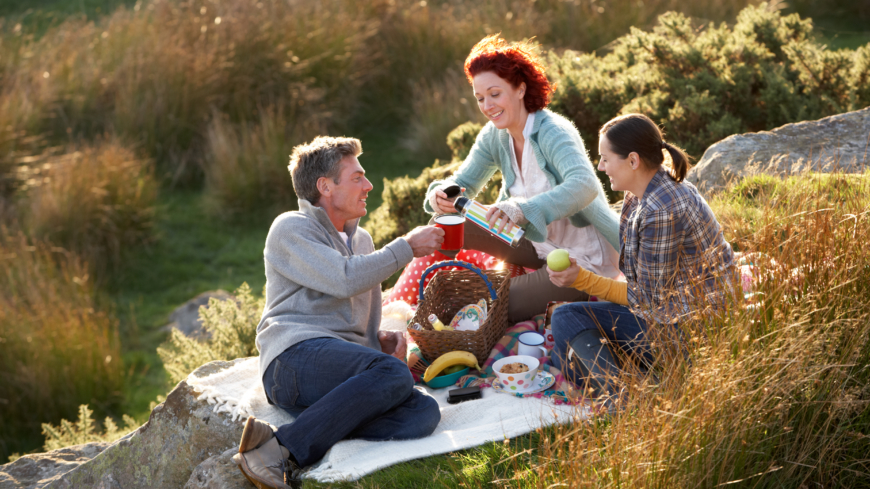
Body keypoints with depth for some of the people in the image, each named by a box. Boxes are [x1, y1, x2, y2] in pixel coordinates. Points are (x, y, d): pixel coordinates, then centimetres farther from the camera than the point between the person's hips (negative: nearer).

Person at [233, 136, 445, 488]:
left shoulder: (361, 239, 31)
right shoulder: (291, 228, 7)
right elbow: (346, 279, -10)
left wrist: (382, 339, 13)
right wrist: (407, 247, 1)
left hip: (350, 369, 7)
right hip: (295, 357, -7)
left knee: (423, 412, -24)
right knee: (393, 375, -35)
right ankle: (283, 451, -37)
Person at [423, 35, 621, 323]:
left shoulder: (553, 132, -25)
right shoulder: (494, 137, -3)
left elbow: (585, 185, -43)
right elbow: (462, 183, 2)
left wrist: (524, 209, -60)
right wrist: (442, 195, -26)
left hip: (584, 259, -7)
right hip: (540, 245, 8)